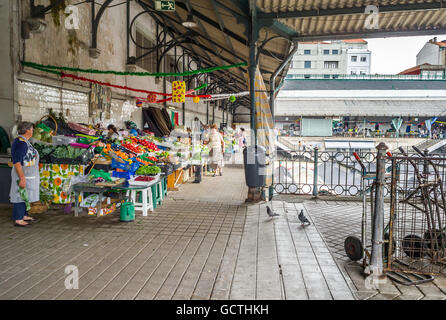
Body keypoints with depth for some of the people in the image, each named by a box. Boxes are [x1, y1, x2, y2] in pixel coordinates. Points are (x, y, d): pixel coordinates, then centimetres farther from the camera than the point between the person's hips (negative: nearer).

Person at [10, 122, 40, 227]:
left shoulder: (25, 141, 10)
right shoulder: (21, 143, -20)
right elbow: (16, 162, -24)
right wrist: (22, 178, -26)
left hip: (27, 175, 10)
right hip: (23, 175, -10)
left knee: (25, 196, 17)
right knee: (21, 196, -4)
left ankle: (24, 215, 27)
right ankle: (18, 220, 2)